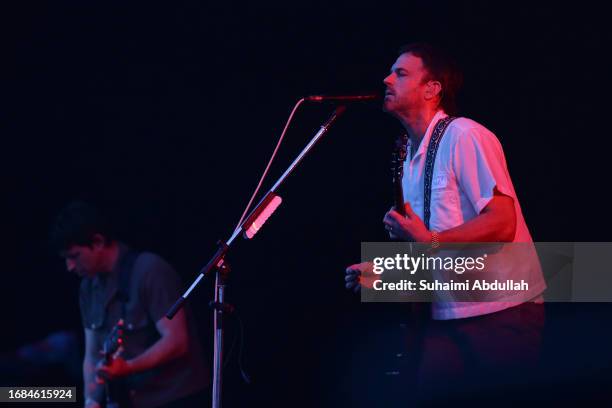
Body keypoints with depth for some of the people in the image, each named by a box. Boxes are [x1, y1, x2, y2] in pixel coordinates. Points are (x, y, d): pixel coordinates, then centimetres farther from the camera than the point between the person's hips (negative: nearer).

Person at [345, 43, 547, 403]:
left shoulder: (463, 136, -11)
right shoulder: (411, 157, 17)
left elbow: (502, 224, -20)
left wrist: (431, 242, -24)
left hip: (501, 315, -8)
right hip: (448, 316, 8)